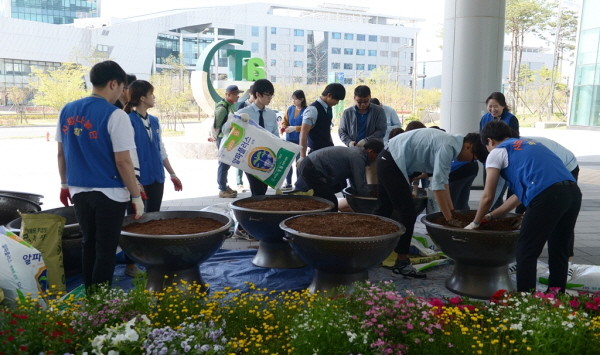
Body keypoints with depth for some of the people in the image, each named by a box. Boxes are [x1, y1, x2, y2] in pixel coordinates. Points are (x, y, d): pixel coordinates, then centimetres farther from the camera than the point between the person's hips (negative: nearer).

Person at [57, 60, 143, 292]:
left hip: (79, 191, 6)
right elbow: (123, 162, -16)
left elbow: (61, 154, 11)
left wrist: (65, 184, 23)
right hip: (109, 193, -6)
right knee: (105, 250, 4)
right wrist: (136, 196, -7)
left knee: (88, 244, 19)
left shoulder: (67, 111, 4)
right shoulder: (115, 115, -16)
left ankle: (89, 297, 30)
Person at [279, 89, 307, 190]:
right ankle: (288, 183, 17)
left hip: (300, 141, -4)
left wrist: (294, 128, -20)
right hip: (289, 140, 5)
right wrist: (283, 127, -6)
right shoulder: (290, 109, 5)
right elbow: (285, 121, 14)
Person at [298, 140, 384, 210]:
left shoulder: (355, 151, 16)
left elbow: (355, 183, 23)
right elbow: (361, 187, -15)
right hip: (311, 169, -11)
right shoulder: (358, 157, -14)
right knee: (331, 204, -10)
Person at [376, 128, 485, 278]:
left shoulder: (450, 142, 10)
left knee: (384, 210, 19)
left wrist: (452, 210, 13)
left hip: (387, 161, 11)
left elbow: (443, 180, 14)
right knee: (408, 214, -7)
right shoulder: (447, 147, -19)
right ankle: (402, 262, 2)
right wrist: (450, 219, -19)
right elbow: (438, 185, -23)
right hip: (392, 164, -11)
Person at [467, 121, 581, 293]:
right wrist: (491, 216, 42)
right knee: (559, 252, 18)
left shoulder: (497, 152, 13)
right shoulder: (530, 144, 34)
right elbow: (521, 194, 36)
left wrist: (476, 223, 30)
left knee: (526, 253, 4)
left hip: (547, 195, -8)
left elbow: (487, 197, 13)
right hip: (574, 192, 8)